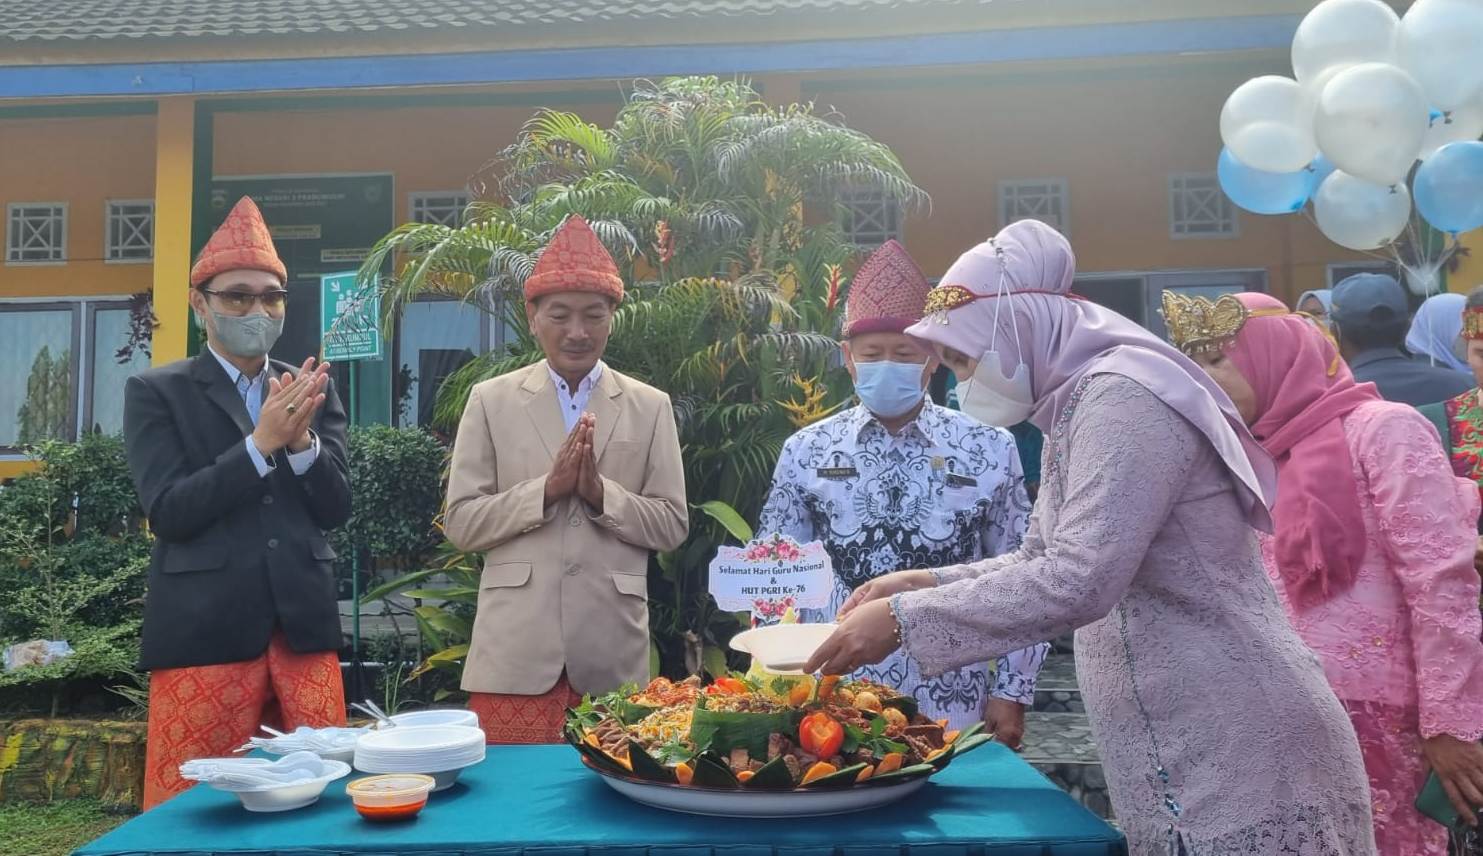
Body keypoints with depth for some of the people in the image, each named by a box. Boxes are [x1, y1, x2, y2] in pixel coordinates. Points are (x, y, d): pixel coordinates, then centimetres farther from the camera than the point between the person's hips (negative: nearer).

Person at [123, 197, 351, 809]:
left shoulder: (314, 388, 11)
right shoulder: (155, 391, 3)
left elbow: (336, 509, 5)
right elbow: (169, 512, -8)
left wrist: (302, 441, -13)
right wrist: (262, 442, -17)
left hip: (304, 626, 3)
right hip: (204, 631, -3)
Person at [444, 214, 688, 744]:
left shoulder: (651, 407, 6)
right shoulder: (490, 400, 5)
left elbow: (673, 525, 4)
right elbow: (460, 523, 1)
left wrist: (601, 492, -12)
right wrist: (545, 489, -13)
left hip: (613, 653, 1)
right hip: (515, 652, 0)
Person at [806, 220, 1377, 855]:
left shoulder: (1123, 397, -19)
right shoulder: (1074, 409, 12)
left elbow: (1079, 582, -28)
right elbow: (1042, 562, 20)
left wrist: (904, 620, -23)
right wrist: (926, 582, 7)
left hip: (1238, 751, -9)